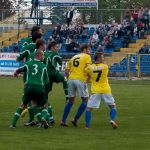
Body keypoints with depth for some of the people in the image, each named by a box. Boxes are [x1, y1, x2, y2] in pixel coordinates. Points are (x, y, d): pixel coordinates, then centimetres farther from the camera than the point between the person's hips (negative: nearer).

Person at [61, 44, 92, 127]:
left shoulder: (73, 57, 21)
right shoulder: (87, 56, 5)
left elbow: (67, 71, 16)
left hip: (71, 79, 6)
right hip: (80, 80, -6)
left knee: (71, 100, 16)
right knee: (85, 100, 6)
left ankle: (63, 121, 11)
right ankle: (75, 119, -2)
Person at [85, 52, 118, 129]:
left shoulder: (90, 67, -4)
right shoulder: (105, 67, -5)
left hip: (95, 91, 0)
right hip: (106, 90, 0)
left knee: (89, 108, 5)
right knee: (113, 106, 15)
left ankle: (87, 126, -4)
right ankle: (112, 120, -7)